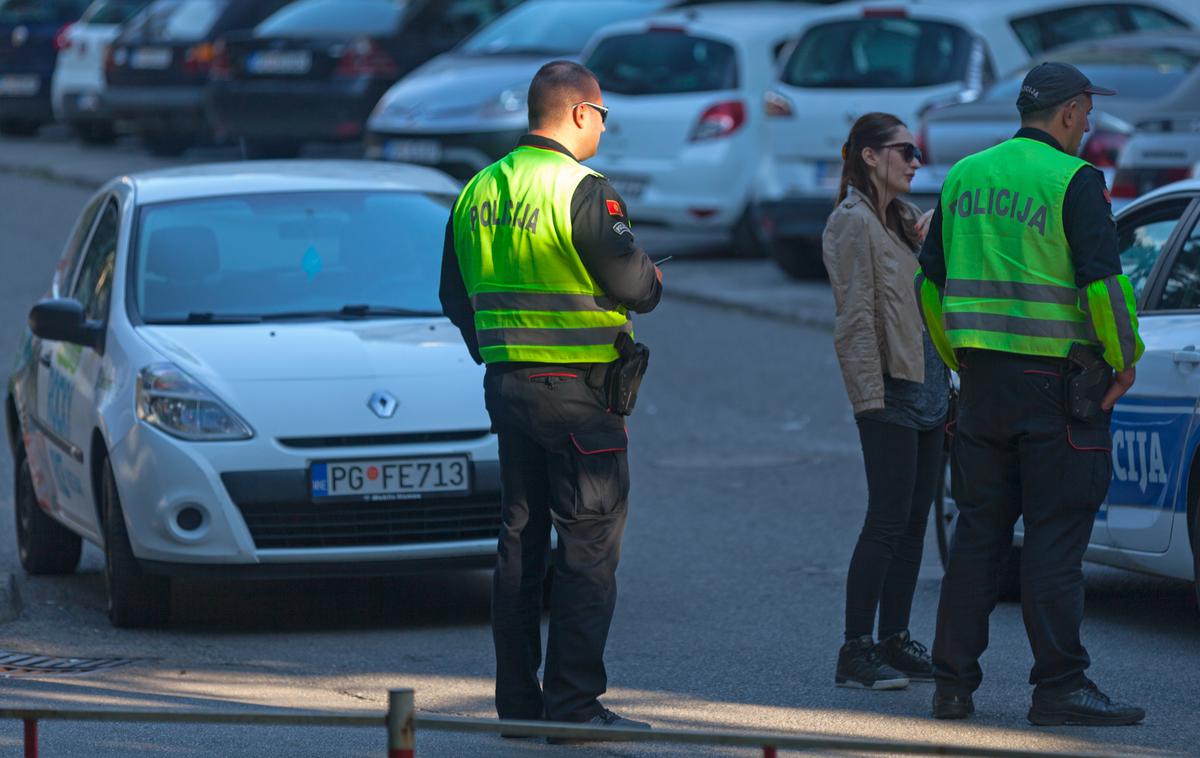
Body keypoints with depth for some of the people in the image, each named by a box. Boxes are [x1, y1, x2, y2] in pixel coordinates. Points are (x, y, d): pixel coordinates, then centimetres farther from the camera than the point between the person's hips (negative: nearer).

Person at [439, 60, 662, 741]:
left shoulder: (479, 192, 9)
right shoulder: (584, 192, -15)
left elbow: (456, 294, 16)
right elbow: (631, 282, -16)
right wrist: (655, 281, 5)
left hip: (507, 383, 7)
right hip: (579, 392, -7)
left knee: (521, 541, 13)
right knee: (590, 545, -3)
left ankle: (518, 698, 14)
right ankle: (574, 703, -5)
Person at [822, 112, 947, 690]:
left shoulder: (906, 219, 18)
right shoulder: (853, 222, -9)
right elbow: (856, 317, -15)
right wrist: (871, 397, -19)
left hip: (928, 385, 9)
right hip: (889, 389, -9)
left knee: (913, 523, 10)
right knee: (888, 521, -9)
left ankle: (896, 643, 16)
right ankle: (856, 653, -7)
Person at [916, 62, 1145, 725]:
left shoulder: (965, 177, 11)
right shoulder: (1073, 180, -10)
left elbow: (930, 283, 15)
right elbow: (1102, 281, -16)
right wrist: (1125, 360, -2)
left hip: (982, 378, 6)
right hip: (1054, 381, -6)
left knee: (977, 533, 11)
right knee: (1055, 538, -3)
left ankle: (952, 683, 11)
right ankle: (1059, 688, -4)